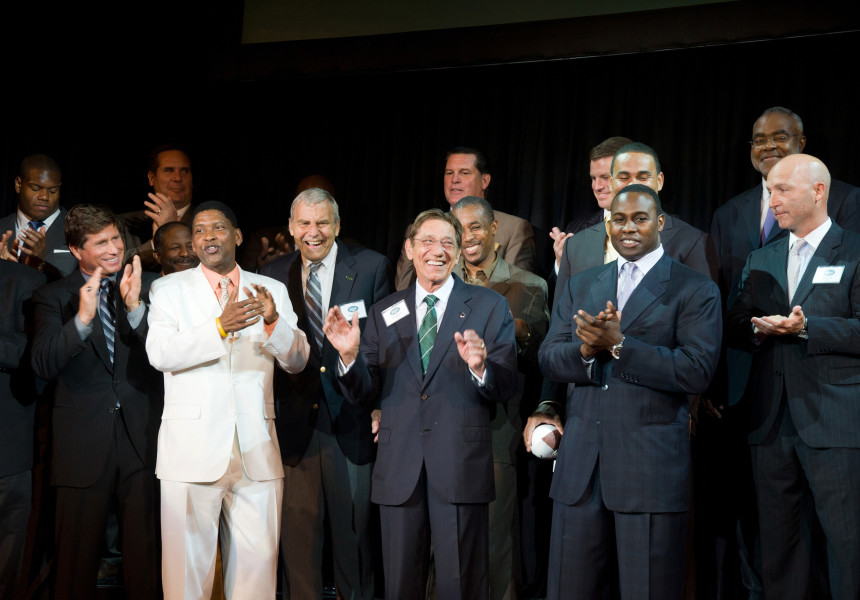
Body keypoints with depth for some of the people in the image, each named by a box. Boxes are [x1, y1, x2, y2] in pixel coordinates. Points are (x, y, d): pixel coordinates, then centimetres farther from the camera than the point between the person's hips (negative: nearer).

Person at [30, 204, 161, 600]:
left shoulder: (146, 288, 6)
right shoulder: (54, 297, 3)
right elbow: (43, 366, -11)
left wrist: (136, 308, -19)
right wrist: (82, 318, -24)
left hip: (141, 436, 1)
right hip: (83, 443, -1)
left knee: (144, 549, 8)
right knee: (78, 553, 8)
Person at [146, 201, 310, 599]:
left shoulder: (272, 290, 13)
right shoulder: (170, 289, 7)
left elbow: (297, 361, 6)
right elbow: (160, 354, -9)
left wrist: (273, 321, -15)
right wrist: (220, 327, -23)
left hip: (256, 452, 2)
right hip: (192, 452, -2)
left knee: (258, 563, 4)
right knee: (188, 565, 1)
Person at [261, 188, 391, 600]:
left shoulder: (371, 267, 0)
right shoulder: (272, 275, 7)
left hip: (351, 421, -1)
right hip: (294, 421, 1)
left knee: (354, 526, 10)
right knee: (297, 524, 6)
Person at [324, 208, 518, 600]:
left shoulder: (490, 307, 5)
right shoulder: (383, 313, 11)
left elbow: (506, 388, -2)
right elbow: (364, 395, 6)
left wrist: (480, 368, -23)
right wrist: (349, 355, -12)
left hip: (460, 464, -2)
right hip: (399, 468, 2)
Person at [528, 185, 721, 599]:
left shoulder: (695, 289, 0)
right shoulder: (579, 287, 16)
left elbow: (696, 372, -11)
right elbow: (548, 359, 9)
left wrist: (618, 344, -17)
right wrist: (586, 350, -13)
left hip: (652, 468, -4)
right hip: (580, 467, 4)